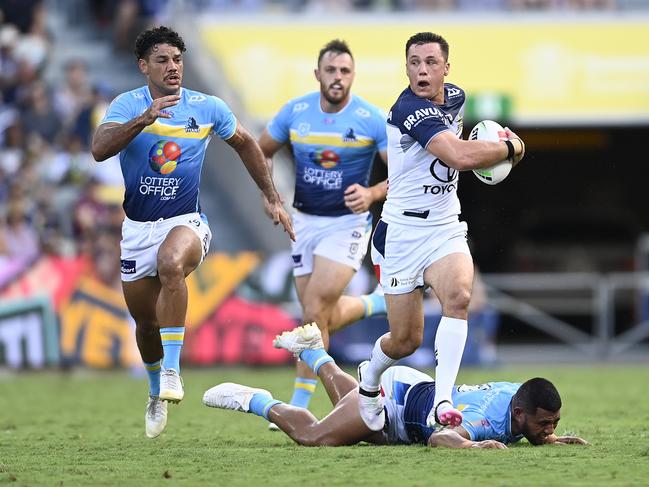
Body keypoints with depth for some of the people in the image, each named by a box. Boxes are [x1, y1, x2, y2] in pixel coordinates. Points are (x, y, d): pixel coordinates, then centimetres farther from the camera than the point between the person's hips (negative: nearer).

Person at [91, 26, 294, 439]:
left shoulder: (207, 108, -2)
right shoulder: (128, 105, -6)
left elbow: (245, 143, 16)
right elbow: (100, 149, -25)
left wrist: (273, 198, 16)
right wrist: (144, 119, -38)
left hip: (186, 222, -2)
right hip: (138, 228, 2)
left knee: (171, 264, -37)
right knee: (145, 322, 9)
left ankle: (172, 370, -33)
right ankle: (157, 393, 39)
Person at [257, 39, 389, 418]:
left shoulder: (372, 120, -13)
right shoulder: (294, 112, -3)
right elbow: (262, 152, 12)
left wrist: (372, 194, -25)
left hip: (347, 222, -5)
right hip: (305, 220, 5)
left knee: (315, 315, -14)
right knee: (326, 318, 9)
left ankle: (299, 406, -5)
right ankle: (379, 303, 40)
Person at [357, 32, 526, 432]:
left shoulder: (455, 96, 5)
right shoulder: (410, 110, -21)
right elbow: (461, 156, -32)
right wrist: (511, 147, -16)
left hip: (446, 229, 5)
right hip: (403, 231, -5)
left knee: (459, 294, -26)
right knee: (406, 340, 1)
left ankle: (443, 402, -30)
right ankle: (370, 377, 37)